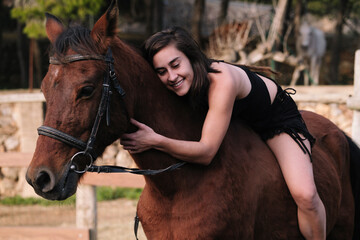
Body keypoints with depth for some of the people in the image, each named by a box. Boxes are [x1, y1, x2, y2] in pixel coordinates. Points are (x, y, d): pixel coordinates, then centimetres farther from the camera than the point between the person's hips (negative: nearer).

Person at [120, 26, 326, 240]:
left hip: (278, 118, -6)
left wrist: (156, 141, -54)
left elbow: (206, 152, -44)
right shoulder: (184, 86, -23)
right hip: (240, 123, 7)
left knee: (304, 194, -24)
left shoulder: (222, 80, -42)